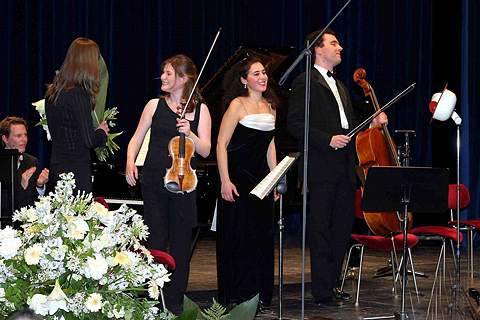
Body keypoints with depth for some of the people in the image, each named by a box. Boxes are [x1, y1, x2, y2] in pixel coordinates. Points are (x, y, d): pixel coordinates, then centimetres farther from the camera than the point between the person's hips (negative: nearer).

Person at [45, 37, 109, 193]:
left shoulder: (52, 92, 9)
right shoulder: (79, 95, -15)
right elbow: (89, 140, -16)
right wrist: (102, 131, 6)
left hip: (56, 168, 8)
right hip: (77, 169, -8)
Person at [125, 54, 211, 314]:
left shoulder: (200, 109, 4)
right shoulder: (155, 105, 7)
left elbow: (205, 150, 0)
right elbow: (136, 139, 10)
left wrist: (189, 134, -18)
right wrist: (130, 163, -8)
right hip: (154, 180, 0)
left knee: (180, 243, 4)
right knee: (155, 241, 1)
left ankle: (175, 301, 14)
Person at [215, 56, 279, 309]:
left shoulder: (269, 106, 11)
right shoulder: (237, 105, -9)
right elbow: (221, 145, -11)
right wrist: (225, 181, -17)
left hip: (261, 179, 6)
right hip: (237, 177, -6)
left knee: (262, 237, 7)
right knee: (239, 238, -3)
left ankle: (258, 295, 16)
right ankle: (236, 297, 6)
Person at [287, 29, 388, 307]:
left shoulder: (339, 85, 23)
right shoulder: (305, 83, -5)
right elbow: (295, 124, -12)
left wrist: (372, 121, 7)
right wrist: (328, 140, -20)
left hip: (345, 168, 8)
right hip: (321, 168, -8)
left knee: (342, 228, 11)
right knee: (321, 230, -4)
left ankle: (333, 284, 20)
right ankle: (322, 291, 0)